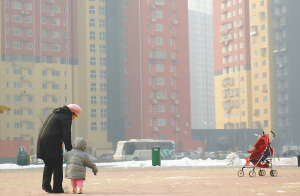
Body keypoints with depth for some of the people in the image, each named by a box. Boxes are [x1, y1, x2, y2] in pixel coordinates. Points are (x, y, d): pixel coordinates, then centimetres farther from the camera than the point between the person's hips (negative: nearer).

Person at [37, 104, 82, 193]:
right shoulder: (66, 117, -4)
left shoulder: (53, 114, 25)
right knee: (57, 165, 0)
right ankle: (57, 188, -1)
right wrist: (69, 149, -12)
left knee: (48, 163, 19)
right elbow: (66, 135, -12)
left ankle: (46, 184, 7)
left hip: (42, 140, 8)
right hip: (53, 142, -8)